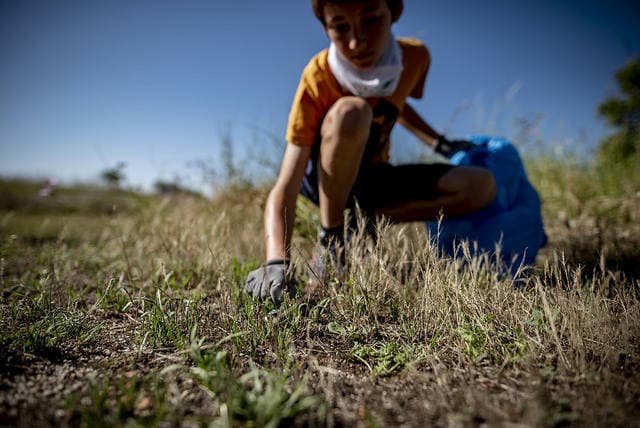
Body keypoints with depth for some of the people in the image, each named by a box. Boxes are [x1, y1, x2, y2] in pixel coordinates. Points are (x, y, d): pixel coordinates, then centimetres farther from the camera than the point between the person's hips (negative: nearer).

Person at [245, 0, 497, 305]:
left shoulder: (415, 57, -12)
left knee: (481, 186, -12)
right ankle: (330, 240, -20)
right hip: (323, 177, -5)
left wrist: (439, 144, 5)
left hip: (373, 176, 5)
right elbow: (284, 190, -34)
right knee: (350, 111, -37)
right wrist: (276, 262, -49)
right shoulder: (318, 79, -27)